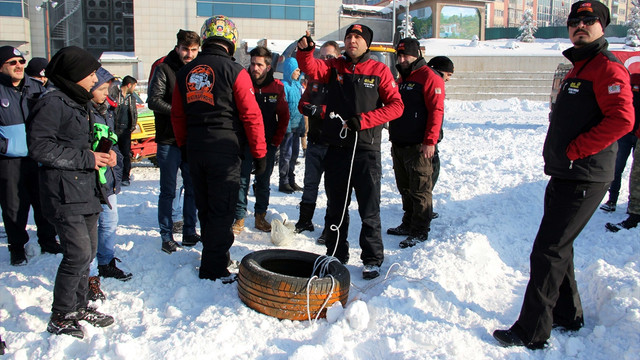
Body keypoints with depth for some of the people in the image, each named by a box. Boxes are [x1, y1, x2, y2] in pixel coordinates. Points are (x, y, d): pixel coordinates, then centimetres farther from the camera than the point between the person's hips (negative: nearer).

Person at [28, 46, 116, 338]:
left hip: (87, 190, 9)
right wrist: (86, 158, -17)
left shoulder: (80, 103, 18)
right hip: (64, 193, -9)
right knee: (78, 253, -10)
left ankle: (78, 306, 27)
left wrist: (103, 154, 7)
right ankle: (60, 317, 5)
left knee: (88, 251, 13)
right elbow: (40, 148, -20)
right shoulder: (52, 104, -12)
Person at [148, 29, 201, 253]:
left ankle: (189, 233, 22)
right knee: (168, 191, 3)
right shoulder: (164, 69, -3)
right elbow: (154, 100, -10)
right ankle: (166, 236, 14)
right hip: (169, 141, -4)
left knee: (193, 189, 10)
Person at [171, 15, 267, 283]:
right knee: (221, 211, 1)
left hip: (195, 150, 6)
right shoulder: (234, 71, -9)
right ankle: (213, 269, 5)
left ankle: (217, 255, 31)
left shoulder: (185, 73, 8)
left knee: (205, 208, 17)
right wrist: (260, 153, -5)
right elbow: (251, 115, -11)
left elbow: (177, 115, 14)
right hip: (225, 150, -6)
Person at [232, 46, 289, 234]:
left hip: (268, 143, 2)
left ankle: (260, 216, 22)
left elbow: (284, 116, 8)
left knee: (263, 182, 11)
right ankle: (239, 219, 8)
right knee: (242, 180, -1)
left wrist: (277, 140, 2)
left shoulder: (277, 87, 0)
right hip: (245, 141, -1)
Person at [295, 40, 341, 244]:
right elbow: (303, 103, 13)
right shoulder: (315, 78, 12)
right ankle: (305, 221, 29)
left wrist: (321, 110, -27)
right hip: (315, 141, 6)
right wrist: (308, 108, -10)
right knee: (310, 183, 15)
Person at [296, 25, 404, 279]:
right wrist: (305, 50, -30)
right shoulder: (334, 67, 9)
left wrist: (363, 120, -15)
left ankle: (372, 260, 16)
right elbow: (309, 68, -9)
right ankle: (336, 255, 28)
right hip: (336, 149, 3)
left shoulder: (379, 70, 2)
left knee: (369, 211, 2)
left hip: (366, 150, -3)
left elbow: (396, 106, -5)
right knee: (336, 208, 14)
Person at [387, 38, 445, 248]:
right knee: (405, 189, 16)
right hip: (399, 144, 9)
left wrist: (430, 141, -21)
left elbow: (436, 111, -15)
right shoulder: (402, 79, 19)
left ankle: (420, 231, 4)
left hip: (418, 146, -9)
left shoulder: (429, 77, -8)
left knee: (419, 190, -3)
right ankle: (408, 224, 27)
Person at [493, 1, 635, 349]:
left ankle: (531, 333, -1)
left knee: (547, 252, -9)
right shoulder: (577, 69, 20)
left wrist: (574, 151, -20)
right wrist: (556, 154, 12)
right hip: (564, 176, 10)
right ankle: (568, 316, 32)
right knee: (558, 247, 17)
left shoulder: (607, 67, -11)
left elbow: (621, 119, -24)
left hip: (583, 180, -10)